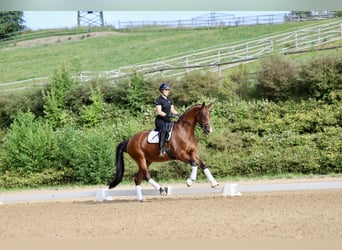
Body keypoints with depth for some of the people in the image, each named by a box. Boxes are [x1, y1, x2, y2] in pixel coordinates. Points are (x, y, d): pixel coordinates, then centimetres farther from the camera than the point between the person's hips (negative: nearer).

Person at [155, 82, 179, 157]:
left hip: (167, 120, 9)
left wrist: (178, 114, -1)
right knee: (164, 129, -36)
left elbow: (173, 110, 18)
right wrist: (168, 115, -27)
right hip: (160, 120, -9)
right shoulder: (159, 100, -7)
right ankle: (161, 150, -45)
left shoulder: (169, 100, 16)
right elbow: (159, 111, -16)